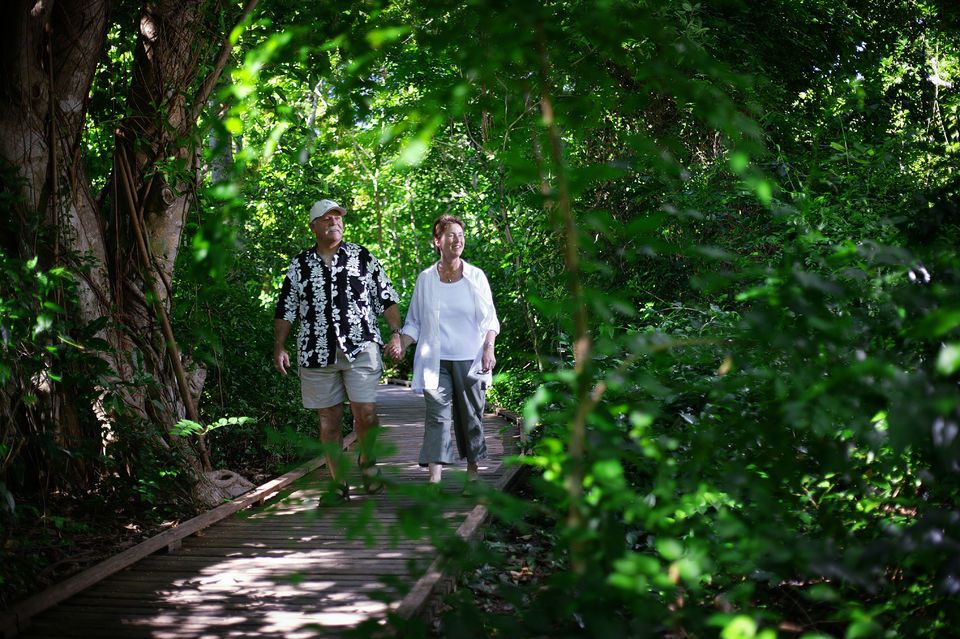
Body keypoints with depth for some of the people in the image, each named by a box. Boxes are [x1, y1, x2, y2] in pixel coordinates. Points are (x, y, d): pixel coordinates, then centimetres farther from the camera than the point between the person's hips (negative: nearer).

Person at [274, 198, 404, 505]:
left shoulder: (362, 257, 8)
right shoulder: (299, 265, 11)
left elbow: (386, 298, 9)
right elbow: (285, 309, 13)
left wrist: (396, 333, -1)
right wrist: (279, 347, 4)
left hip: (360, 347, -2)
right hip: (316, 353, 2)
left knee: (365, 413, -10)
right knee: (328, 420, 5)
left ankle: (367, 461, 20)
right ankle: (339, 484, 15)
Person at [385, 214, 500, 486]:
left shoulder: (476, 276, 4)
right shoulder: (425, 279, 4)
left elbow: (490, 319, 8)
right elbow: (414, 322, 10)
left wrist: (489, 347, -8)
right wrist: (401, 345, -7)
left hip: (470, 361, 1)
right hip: (436, 361, 0)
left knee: (471, 416, 8)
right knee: (437, 416, -10)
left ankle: (472, 471, 23)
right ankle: (434, 478, -17)